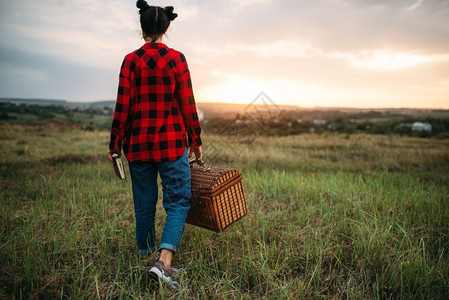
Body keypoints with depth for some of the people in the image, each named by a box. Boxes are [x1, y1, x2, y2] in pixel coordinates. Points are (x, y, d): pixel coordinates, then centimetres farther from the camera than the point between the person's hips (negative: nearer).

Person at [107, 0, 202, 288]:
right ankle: (164, 260, -10)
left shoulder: (131, 60, 0)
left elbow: (123, 105, -2)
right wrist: (196, 140, 6)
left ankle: (146, 255, 31)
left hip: (138, 142, 3)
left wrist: (115, 143, 7)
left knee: (144, 204, 15)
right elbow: (187, 105, -3)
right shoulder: (177, 58, -3)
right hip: (172, 142, -2)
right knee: (178, 202, 5)